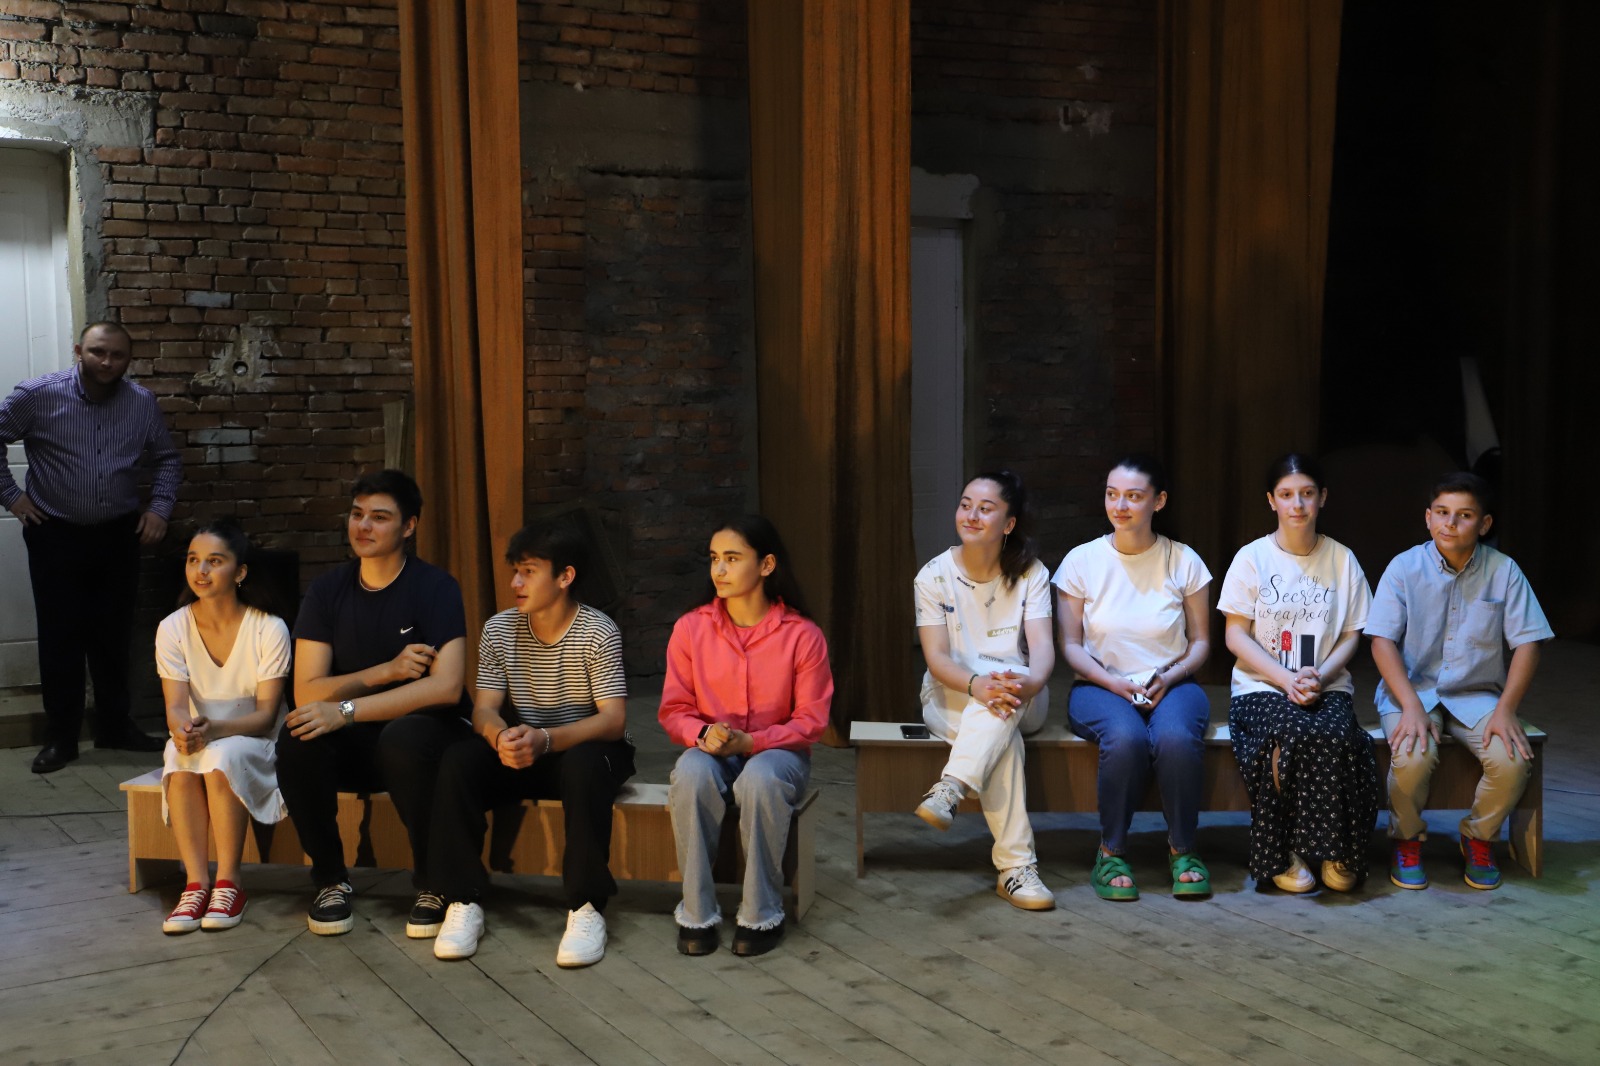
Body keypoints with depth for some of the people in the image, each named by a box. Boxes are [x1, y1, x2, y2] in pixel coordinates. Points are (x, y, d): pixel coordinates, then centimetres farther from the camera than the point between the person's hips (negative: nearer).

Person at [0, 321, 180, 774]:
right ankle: (60, 737, 12)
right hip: (56, 534, -2)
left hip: (118, 534, 3)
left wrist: (160, 507, 1)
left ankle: (115, 726, 24)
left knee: (114, 635, 10)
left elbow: (167, 459, 12)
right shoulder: (39, 395, -10)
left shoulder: (143, 403, -1)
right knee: (60, 637, 2)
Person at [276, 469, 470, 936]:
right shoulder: (327, 591, 2)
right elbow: (307, 691, -6)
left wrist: (347, 709, -28)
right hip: (354, 747, 4)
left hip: (420, 731, -3)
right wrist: (388, 671, -20)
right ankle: (331, 880, -8)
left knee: (403, 738, -37)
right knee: (295, 738, -27)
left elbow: (446, 687, -23)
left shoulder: (435, 588, -10)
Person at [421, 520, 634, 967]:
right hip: (522, 751, 4)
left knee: (583, 765, -39)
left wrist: (545, 739, -38)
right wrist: (501, 736, -29)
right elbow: (484, 708, -3)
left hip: (584, 747, -4)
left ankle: (586, 908, -29)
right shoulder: (499, 629, -1)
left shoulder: (598, 633, -14)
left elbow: (613, 720, -21)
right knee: (457, 760, -24)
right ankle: (463, 901, -18)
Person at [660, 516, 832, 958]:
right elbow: (674, 709, 3)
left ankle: (761, 914, -20)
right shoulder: (691, 628, -1)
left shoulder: (803, 635, -7)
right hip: (709, 751, 2)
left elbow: (811, 720, -6)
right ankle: (696, 913, -22)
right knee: (691, 773, -35)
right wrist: (703, 734, -20)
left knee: (760, 779, -38)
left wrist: (750, 742, -20)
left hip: (777, 751, -2)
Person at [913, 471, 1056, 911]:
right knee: (1003, 738, -34)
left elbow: (1042, 646, -14)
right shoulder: (934, 576, -3)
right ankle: (1016, 867, -37)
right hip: (950, 698, -1)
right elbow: (937, 657, -12)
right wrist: (978, 685, -34)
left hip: (1021, 700, 1)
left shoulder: (1031, 574, -1)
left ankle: (949, 790, -44)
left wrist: (1029, 683, -39)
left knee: (1004, 705, -37)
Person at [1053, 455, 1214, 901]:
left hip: (1171, 684, 1)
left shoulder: (1183, 562, 2)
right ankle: (1111, 851, -14)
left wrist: (1169, 678, -13)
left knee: (1177, 737, -34)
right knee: (1126, 737, -35)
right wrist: (1114, 683, -14)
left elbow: (1200, 642, 6)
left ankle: (1182, 850, -11)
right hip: (1101, 685, 0)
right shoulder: (1082, 560, 0)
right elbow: (1070, 645, 2)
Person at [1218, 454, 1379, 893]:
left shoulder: (1342, 560, 10)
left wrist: (1319, 677, -12)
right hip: (1261, 688, -1)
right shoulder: (1252, 557, 4)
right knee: (1293, 734, -34)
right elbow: (1236, 635, 0)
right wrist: (1285, 680, -13)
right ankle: (1281, 855, -17)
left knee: (1337, 736, -32)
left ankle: (1338, 854, -15)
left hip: (1327, 688, 2)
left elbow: (1351, 635, 8)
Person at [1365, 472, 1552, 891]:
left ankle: (1479, 837, 7)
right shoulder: (1404, 568, -6)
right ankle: (1407, 839, 2)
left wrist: (1506, 709, -15)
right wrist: (1411, 706, -21)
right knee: (1413, 758, -31)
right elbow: (1383, 641, -8)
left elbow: (1527, 643, -2)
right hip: (1412, 688, -1)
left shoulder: (1504, 571, -3)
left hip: (1477, 695, 2)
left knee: (1512, 761, -26)